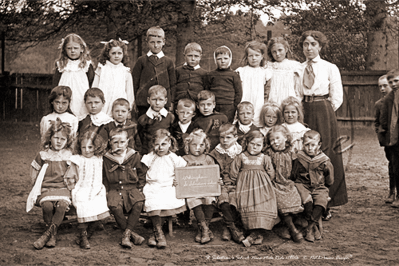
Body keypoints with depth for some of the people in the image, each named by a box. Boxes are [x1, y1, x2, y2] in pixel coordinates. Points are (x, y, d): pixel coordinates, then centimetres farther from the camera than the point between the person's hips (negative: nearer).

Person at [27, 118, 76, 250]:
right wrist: (39, 186, 0)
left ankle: (48, 233, -23)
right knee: (47, 205, -33)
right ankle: (53, 234, -11)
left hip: (63, 189, 0)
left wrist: (70, 182, -3)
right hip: (45, 189, 0)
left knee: (62, 204, -34)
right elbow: (34, 175, 13)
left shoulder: (69, 156, 8)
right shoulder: (42, 156, 7)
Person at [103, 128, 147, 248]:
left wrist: (139, 188, 5)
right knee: (115, 207, -32)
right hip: (114, 190, 0)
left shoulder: (135, 156, 5)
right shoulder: (107, 159, 5)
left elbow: (142, 173, 15)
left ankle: (126, 234, -24)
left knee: (139, 203, -32)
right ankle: (133, 234, -20)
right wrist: (107, 192, 4)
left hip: (132, 188, 0)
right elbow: (104, 178, 15)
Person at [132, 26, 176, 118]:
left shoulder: (168, 62, 8)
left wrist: (171, 102, 7)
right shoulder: (141, 61, 6)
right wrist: (134, 100, 3)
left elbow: (172, 84, 11)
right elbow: (135, 82, 7)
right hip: (144, 103, -1)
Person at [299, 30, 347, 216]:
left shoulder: (330, 68, 5)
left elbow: (337, 98, 2)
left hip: (324, 116, -2)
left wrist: (323, 113, -1)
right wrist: (298, 111, 3)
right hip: (303, 114, 2)